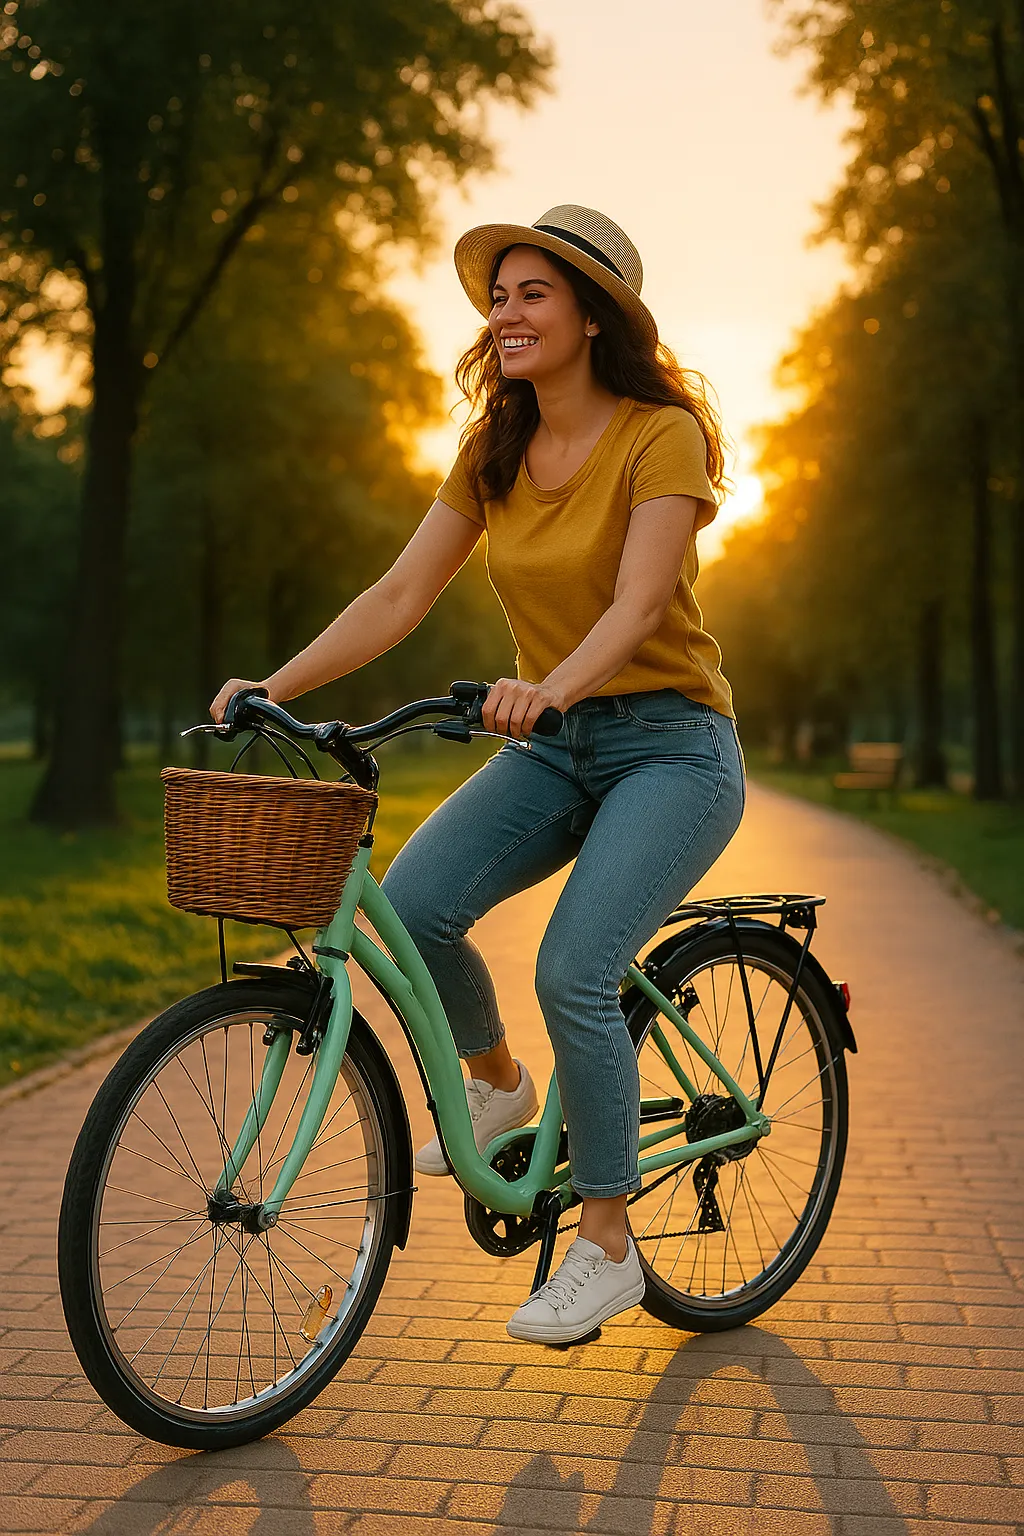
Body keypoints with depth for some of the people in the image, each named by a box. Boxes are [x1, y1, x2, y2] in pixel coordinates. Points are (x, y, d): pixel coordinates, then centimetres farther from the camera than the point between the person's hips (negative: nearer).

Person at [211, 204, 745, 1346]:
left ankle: (607, 1249, -3)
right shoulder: (493, 450, 6)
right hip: (552, 745, 5)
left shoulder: (662, 436, -11)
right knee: (411, 905, -19)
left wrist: (549, 687, -44)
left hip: (671, 744, -5)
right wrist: (276, 685, -10)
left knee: (572, 972, -22)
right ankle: (497, 1084, 11)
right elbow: (401, 592, 1)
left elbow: (636, 606, -25)